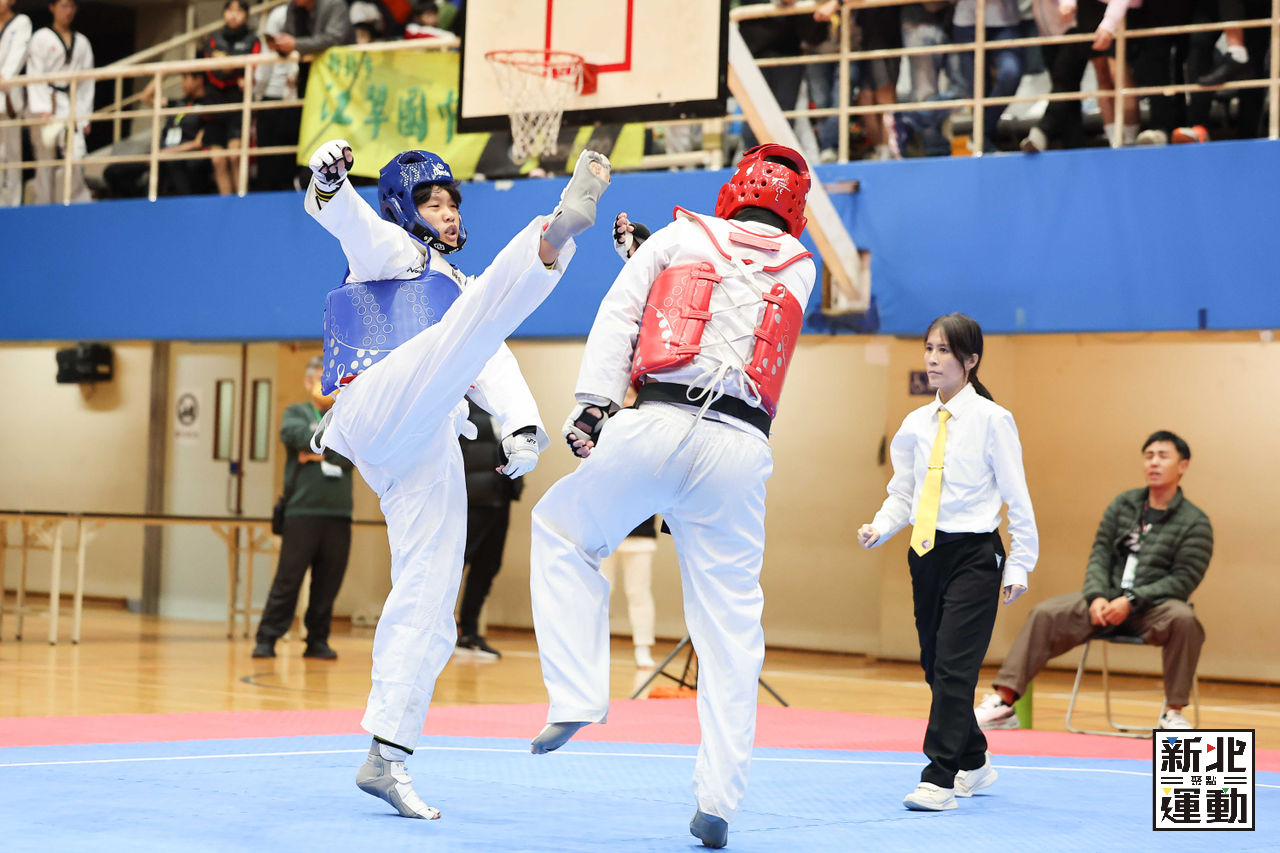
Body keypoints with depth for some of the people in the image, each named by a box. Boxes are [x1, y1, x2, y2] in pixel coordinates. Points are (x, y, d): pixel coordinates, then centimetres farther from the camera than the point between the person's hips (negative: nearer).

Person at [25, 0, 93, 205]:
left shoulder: (81, 42, 14)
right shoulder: (41, 38, 2)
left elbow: (87, 81, 14)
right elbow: (35, 75, -5)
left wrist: (84, 117, 7)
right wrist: (43, 110, -16)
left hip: (72, 106, 3)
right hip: (47, 106, -3)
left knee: (75, 156, -12)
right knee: (46, 160, -2)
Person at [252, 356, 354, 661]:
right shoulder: (296, 413, 10)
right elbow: (297, 435, -12)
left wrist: (320, 452, -7)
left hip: (338, 513, 3)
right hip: (302, 510, -3)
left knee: (328, 582, 4)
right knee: (288, 578, -5)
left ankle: (317, 641, 13)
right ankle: (267, 638, 1)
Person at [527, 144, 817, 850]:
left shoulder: (681, 236, 14)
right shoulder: (800, 269, 19)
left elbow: (620, 311, 5)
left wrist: (594, 404, 0)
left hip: (656, 427, -1)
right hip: (738, 448, 1)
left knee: (561, 532, 23)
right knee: (730, 626, 6)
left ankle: (576, 697, 10)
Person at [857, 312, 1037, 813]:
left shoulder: (991, 420, -6)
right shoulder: (916, 424, 9)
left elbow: (1017, 496, -3)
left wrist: (1019, 566, -4)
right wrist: (879, 528, -5)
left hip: (974, 555, -6)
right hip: (926, 555, 6)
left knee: (954, 667, -12)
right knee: (934, 666, 12)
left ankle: (939, 779, -10)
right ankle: (973, 762, 30)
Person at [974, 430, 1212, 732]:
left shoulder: (1195, 523, -3)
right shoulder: (1123, 504, 10)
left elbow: (1184, 579, -11)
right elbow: (1100, 554, 8)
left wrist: (1132, 601, -21)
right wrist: (1097, 596, -12)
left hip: (1153, 606, -4)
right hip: (1108, 598, 4)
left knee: (1183, 618, -37)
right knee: (1045, 614, -16)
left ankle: (1173, 712, -25)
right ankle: (1004, 703, -20)